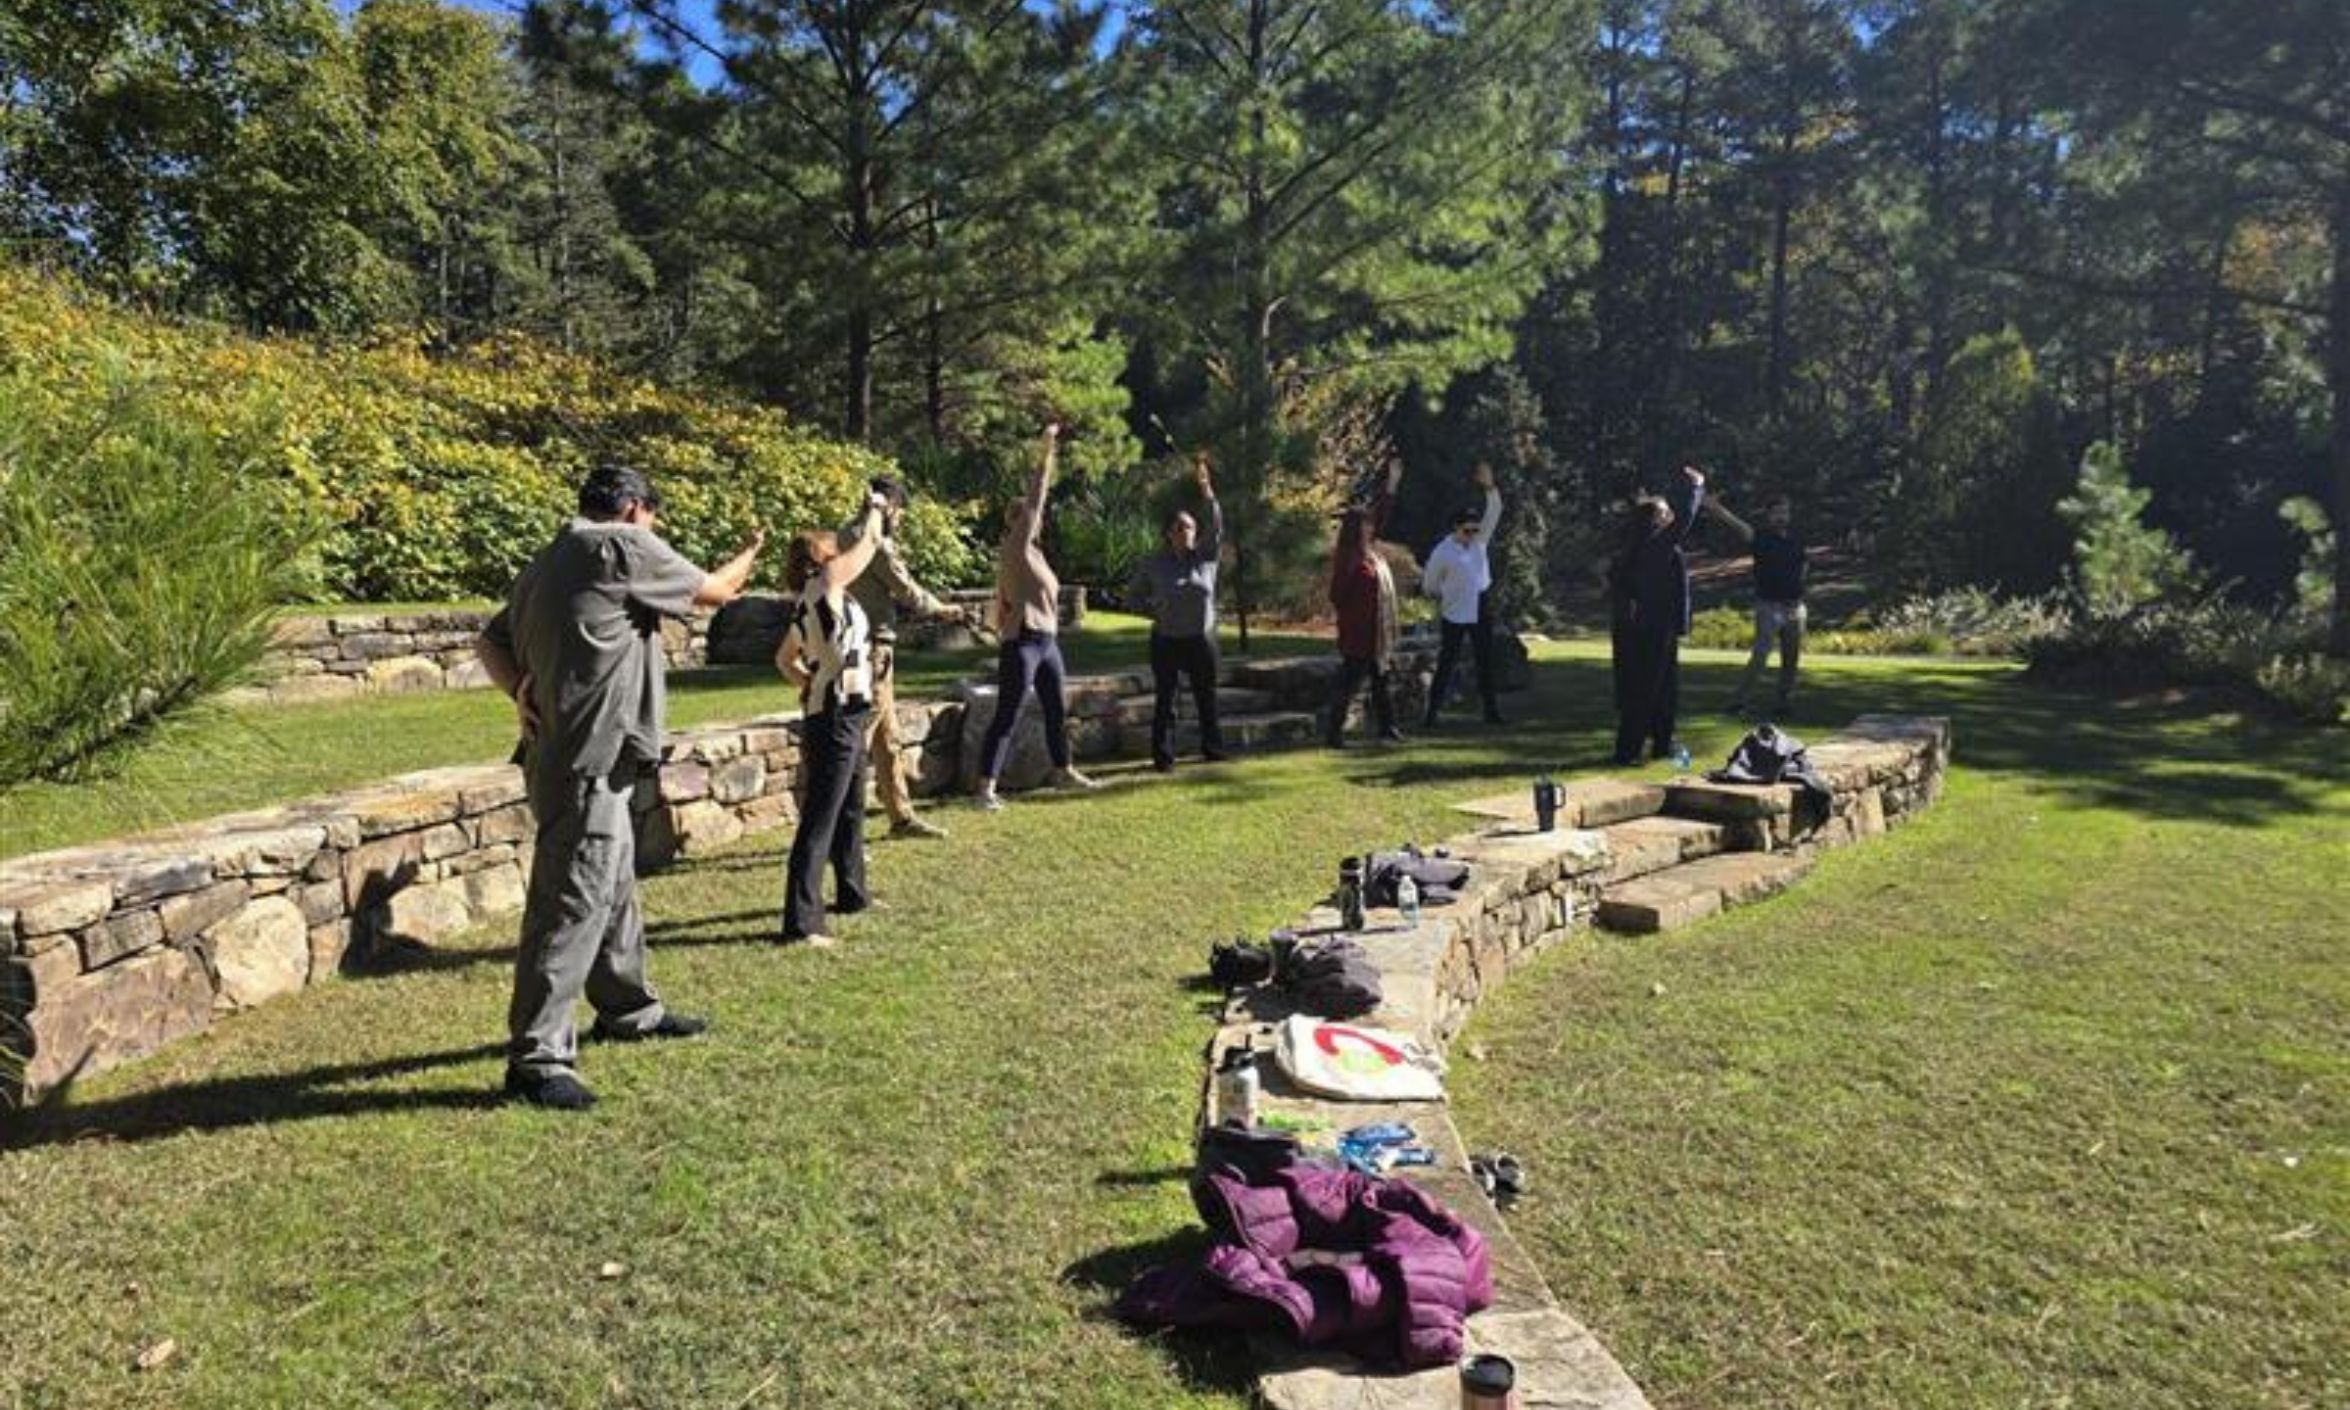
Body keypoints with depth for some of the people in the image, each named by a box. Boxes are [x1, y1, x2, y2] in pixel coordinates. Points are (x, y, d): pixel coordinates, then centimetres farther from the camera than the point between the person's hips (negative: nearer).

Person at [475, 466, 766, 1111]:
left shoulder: (548, 562, 16)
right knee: (573, 903, -7)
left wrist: (524, 694, 0)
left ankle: (627, 1009, 39)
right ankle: (535, 1058, -3)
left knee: (615, 889, 22)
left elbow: (490, 642, 15)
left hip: (572, 755, 10)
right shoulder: (623, 547, -10)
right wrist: (749, 555, 19)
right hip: (589, 761, -10)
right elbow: (713, 591, 0)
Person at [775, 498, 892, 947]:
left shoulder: (809, 605, 13)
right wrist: (875, 506, 14)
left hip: (844, 716, 10)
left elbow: (784, 659, 25)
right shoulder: (825, 582, -10)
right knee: (820, 819, -9)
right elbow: (870, 540, -3)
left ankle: (852, 893, 37)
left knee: (851, 809, 22)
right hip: (836, 718, -10)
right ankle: (801, 921, -8)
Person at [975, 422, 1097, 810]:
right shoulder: (1014, 548, -9)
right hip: (1022, 644, -9)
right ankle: (986, 786, -6)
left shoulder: (1034, 553, 15)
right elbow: (1034, 499, -14)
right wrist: (1047, 454, -13)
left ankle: (1063, 771, 36)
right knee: (1006, 717, -8)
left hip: (1048, 641, 9)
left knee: (1058, 711, 19)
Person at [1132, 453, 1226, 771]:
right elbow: (1139, 590, 15)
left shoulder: (1206, 556, 2)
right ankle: (1162, 756, 4)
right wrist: (1154, 608, -2)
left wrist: (1206, 489, -24)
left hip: (1201, 639, 1)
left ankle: (1212, 748, 24)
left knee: (1207, 698, 10)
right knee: (1165, 700, 0)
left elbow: (1216, 526, -13)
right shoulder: (1154, 563, 1)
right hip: (1166, 640, -1)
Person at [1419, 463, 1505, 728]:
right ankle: (1432, 713, 1)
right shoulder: (1442, 552, -10)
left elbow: (1494, 512, -4)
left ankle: (1491, 710, 17)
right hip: (1455, 616, -5)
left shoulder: (1479, 539, 4)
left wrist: (1489, 486, -17)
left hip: (1480, 613, 5)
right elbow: (1429, 585, -1)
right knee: (1446, 664, -3)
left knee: (1486, 662, 9)